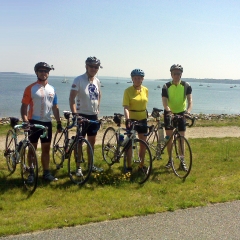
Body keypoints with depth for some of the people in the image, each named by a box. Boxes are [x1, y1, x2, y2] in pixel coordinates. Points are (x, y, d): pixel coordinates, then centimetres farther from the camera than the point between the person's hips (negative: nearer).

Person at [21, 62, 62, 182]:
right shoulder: (30, 88, -7)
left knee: (46, 149, 10)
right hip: (34, 122, -4)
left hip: (47, 122, 4)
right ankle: (31, 173, 14)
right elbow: (24, 106, -9)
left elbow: (55, 107, 12)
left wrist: (59, 122, 10)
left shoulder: (52, 89, 8)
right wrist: (25, 121, -20)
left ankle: (46, 172, 17)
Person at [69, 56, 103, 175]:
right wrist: (74, 114, -29)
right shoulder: (79, 80, -13)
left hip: (93, 115, 6)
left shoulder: (97, 81, 6)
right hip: (82, 115, -6)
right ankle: (78, 167, 10)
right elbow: (72, 98, -19)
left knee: (92, 141, 14)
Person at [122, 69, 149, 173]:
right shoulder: (128, 91, -11)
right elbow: (126, 107, -18)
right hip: (132, 119, -5)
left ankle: (141, 165, 23)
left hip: (143, 119, 5)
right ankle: (129, 166, 12)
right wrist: (127, 119, -30)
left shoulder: (145, 90, 4)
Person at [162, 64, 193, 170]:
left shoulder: (186, 86, -10)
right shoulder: (166, 86, -13)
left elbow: (190, 100, -16)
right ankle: (170, 160, 16)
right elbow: (164, 102, -22)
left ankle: (182, 161, 10)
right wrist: (169, 111, -42)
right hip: (169, 113, 0)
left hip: (181, 113, 0)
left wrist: (188, 110, -35)